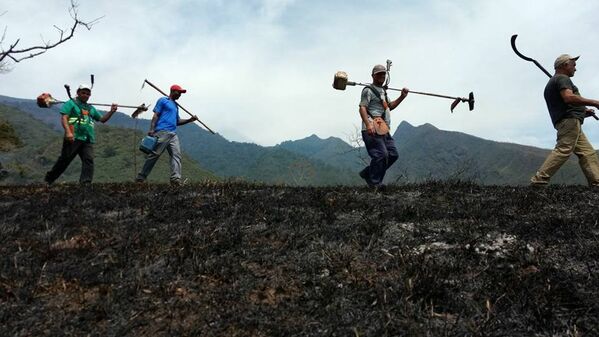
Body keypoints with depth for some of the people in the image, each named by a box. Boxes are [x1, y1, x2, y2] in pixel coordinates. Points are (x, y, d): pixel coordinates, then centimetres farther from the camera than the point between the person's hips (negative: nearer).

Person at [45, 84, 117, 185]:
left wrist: (111, 112, 10)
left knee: (89, 160, -12)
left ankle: (85, 184, -16)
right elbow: (64, 118, -5)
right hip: (73, 138, -5)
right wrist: (68, 132, -21)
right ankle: (48, 180, 16)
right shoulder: (71, 103, 7)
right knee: (64, 160, -1)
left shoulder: (91, 108, 25)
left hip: (88, 140, 5)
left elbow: (102, 119, 27)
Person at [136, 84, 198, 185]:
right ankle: (141, 177, -2)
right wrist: (151, 129, -12)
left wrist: (190, 120, 16)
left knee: (176, 155, -8)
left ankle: (176, 179, -16)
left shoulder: (176, 106, 28)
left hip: (173, 134, 7)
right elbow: (156, 115, -1)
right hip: (162, 132, -7)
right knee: (155, 154, -9)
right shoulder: (163, 100, 6)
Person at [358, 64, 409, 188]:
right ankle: (375, 184, -4)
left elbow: (390, 106, 34)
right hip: (372, 130, -9)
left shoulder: (382, 91, 26)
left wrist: (402, 97, 19)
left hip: (383, 130, 9)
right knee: (381, 154, -16)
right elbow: (362, 108, -14)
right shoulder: (368, 90, -3)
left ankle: (367, 173, 15)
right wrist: (368, 125, -28)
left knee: (393, 154, 6)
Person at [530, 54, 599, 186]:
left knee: (588, 153, 6)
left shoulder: (551, 83, 30)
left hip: (562, 121, 11)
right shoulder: (563, 78, -1)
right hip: (570, 120, -11)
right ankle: (539, 180, -26)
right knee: (563, 150, -20)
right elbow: (569, 97, -20)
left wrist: (583, 111, 25)